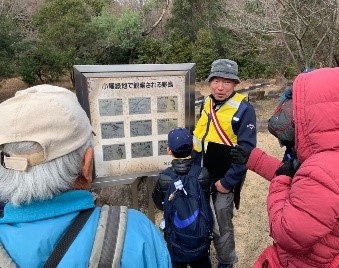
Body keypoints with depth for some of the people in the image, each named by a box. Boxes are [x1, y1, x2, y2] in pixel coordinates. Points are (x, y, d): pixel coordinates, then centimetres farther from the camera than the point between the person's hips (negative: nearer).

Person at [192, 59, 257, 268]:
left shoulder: (244, 110, -18)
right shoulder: (207, 103, 1)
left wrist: (228, 182, -18)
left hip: (223, 180, -6)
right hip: (202, 176, 6)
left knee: (221, 224, 12)